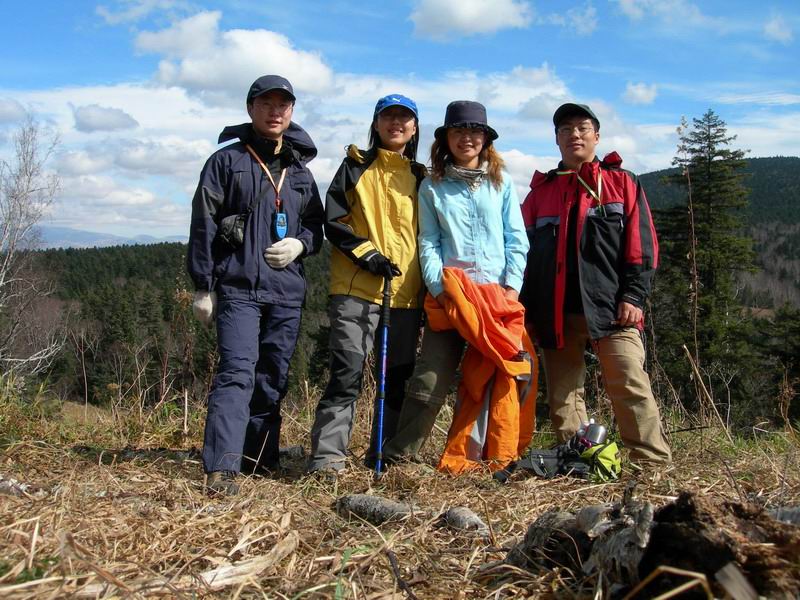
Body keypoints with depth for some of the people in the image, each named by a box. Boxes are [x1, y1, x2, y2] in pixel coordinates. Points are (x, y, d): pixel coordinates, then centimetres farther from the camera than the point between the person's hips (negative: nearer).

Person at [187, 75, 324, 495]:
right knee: (237, 372, -17)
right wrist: (203, 285, -4)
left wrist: (300, 243, -1)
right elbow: (203, 225, 1)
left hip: (287, 290, 5)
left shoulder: (300, 171, 18)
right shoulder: (226, 161, 5)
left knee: (273, 379, 7)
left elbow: (316, 225, 23)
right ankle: (222, 468, -22)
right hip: (238, 287, -4)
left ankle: (261, 459, 18)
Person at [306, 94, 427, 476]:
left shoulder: (420, 177, 18)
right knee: (347, 372, -12)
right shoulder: (356, 166, 8)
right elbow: (333, 221, 1)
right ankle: (327, 455, -7)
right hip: (356, 289, -4)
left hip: (406, 293, 4)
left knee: (399, 377, 8)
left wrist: (427, 285, 13)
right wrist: (365, 254, -12)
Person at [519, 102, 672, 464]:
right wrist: (527, 310, 8)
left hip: (610, 309, -3)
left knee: (630, 387, -12)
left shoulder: (622, 183, 12)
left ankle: (654, 466, -9)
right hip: (555, 313, 3)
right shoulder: (541, 190, 19)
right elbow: (525, 252, 16)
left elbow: (641, 245, 4)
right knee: (562, 398, 3)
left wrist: (633, 295, -8)